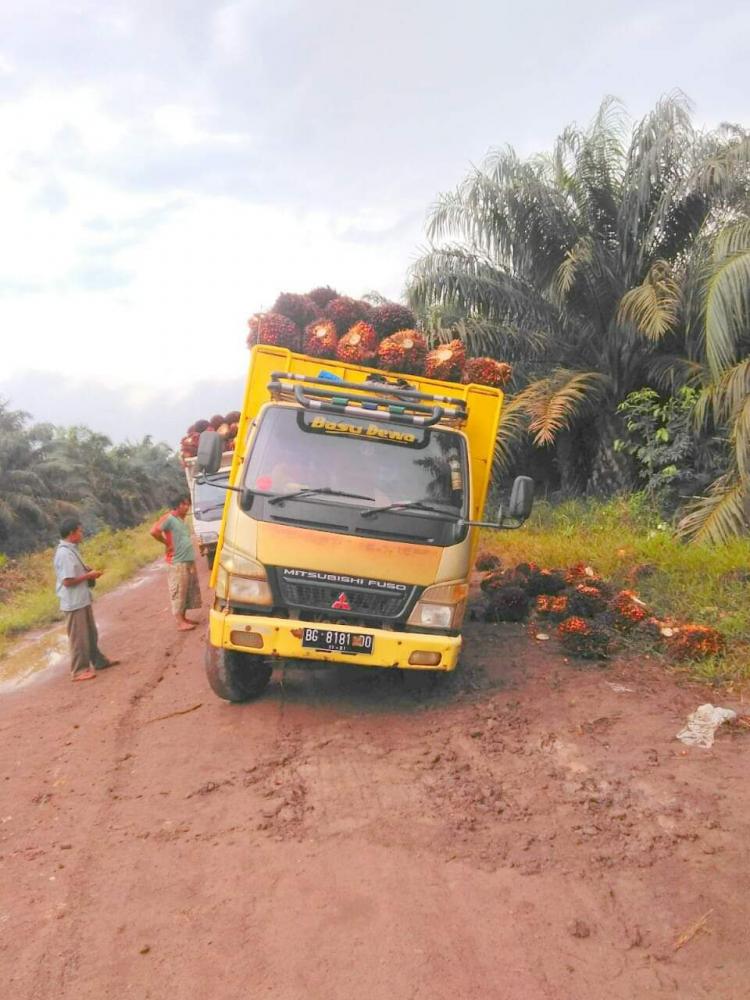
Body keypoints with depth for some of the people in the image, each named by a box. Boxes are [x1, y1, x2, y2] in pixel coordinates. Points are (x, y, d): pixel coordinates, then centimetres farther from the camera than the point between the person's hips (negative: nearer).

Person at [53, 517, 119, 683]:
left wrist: (88, 572, 5)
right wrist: (89, 575, -16)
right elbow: (68, 581, -24)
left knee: (90, 633, 21)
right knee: (78, 637, 1)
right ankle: (79, 670, 12)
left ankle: (98, 660, 34)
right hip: (74, 603, -10)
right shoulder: (64, 553, -22)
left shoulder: (71, 550, 9)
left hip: (82, 600, 10)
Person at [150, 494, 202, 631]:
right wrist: (167, 543, -14)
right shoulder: (169, 518, -13)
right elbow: (154, 531, -26)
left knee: (188, 591, 13)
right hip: (177, 563, -9)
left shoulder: (182, 519, 14)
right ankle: (180, 622, 2)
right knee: (179, 593, -3)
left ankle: (184, 618, 23)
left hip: (189, 561, 9)